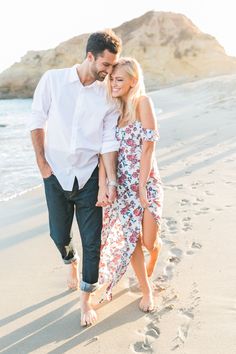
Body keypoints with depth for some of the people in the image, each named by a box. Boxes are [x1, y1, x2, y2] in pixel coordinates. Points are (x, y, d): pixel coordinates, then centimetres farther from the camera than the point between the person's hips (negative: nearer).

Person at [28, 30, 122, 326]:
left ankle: (86, 301, 23)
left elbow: (109, 142, -4)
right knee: (59, 235, 12)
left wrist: (112, 182, -10)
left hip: (89, 176, 0)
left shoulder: (108, 95, -4)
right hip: (56, 174, 0)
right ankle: (71, 263, 49)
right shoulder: (53, 79, -5)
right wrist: (42, 163, -3)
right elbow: (37, 121, 0)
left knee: (92, 241, 3)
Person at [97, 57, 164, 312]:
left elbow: (148, 146, -12)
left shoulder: (143, 103, -9)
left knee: (149, 242, 2)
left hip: (146, 181, -3)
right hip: (121, 184, 4)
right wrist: (102, 186, -13)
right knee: (129, 239, 2)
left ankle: (157, 246, 43)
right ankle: (146, 291, 22)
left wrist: (141, 186, -13)